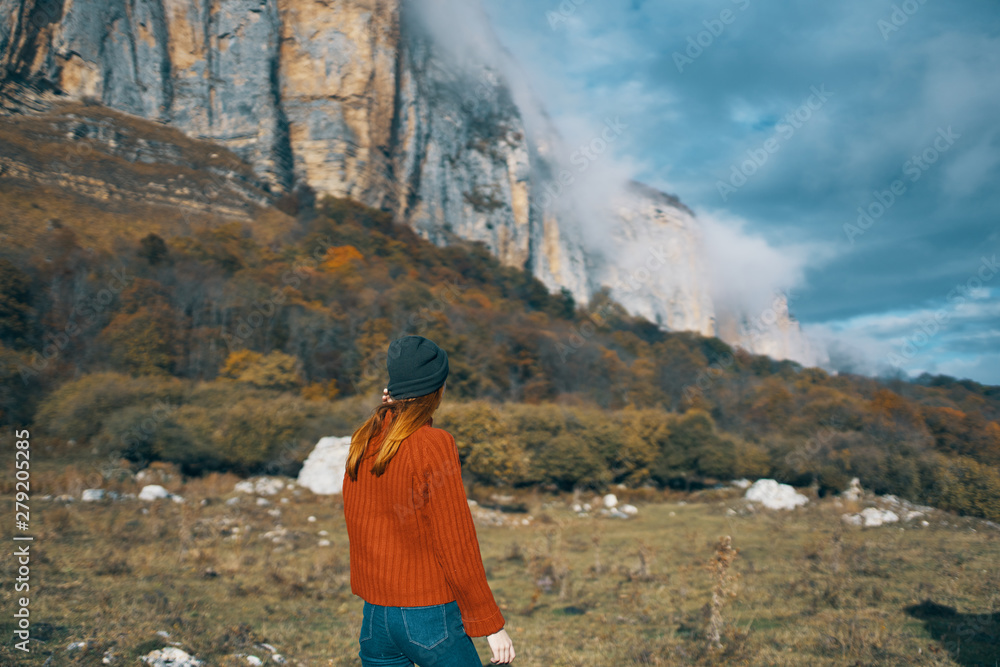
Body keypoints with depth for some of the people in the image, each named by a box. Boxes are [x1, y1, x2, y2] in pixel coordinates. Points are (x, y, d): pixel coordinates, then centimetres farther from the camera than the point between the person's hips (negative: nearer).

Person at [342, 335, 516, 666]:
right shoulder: (433, 445, -17)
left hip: (374, 614, 6)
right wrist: (490, 624, -10)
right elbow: (456, 544, -17)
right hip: (429, 615, -6)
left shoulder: (363, 439, 2)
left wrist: (391, 416, 11)